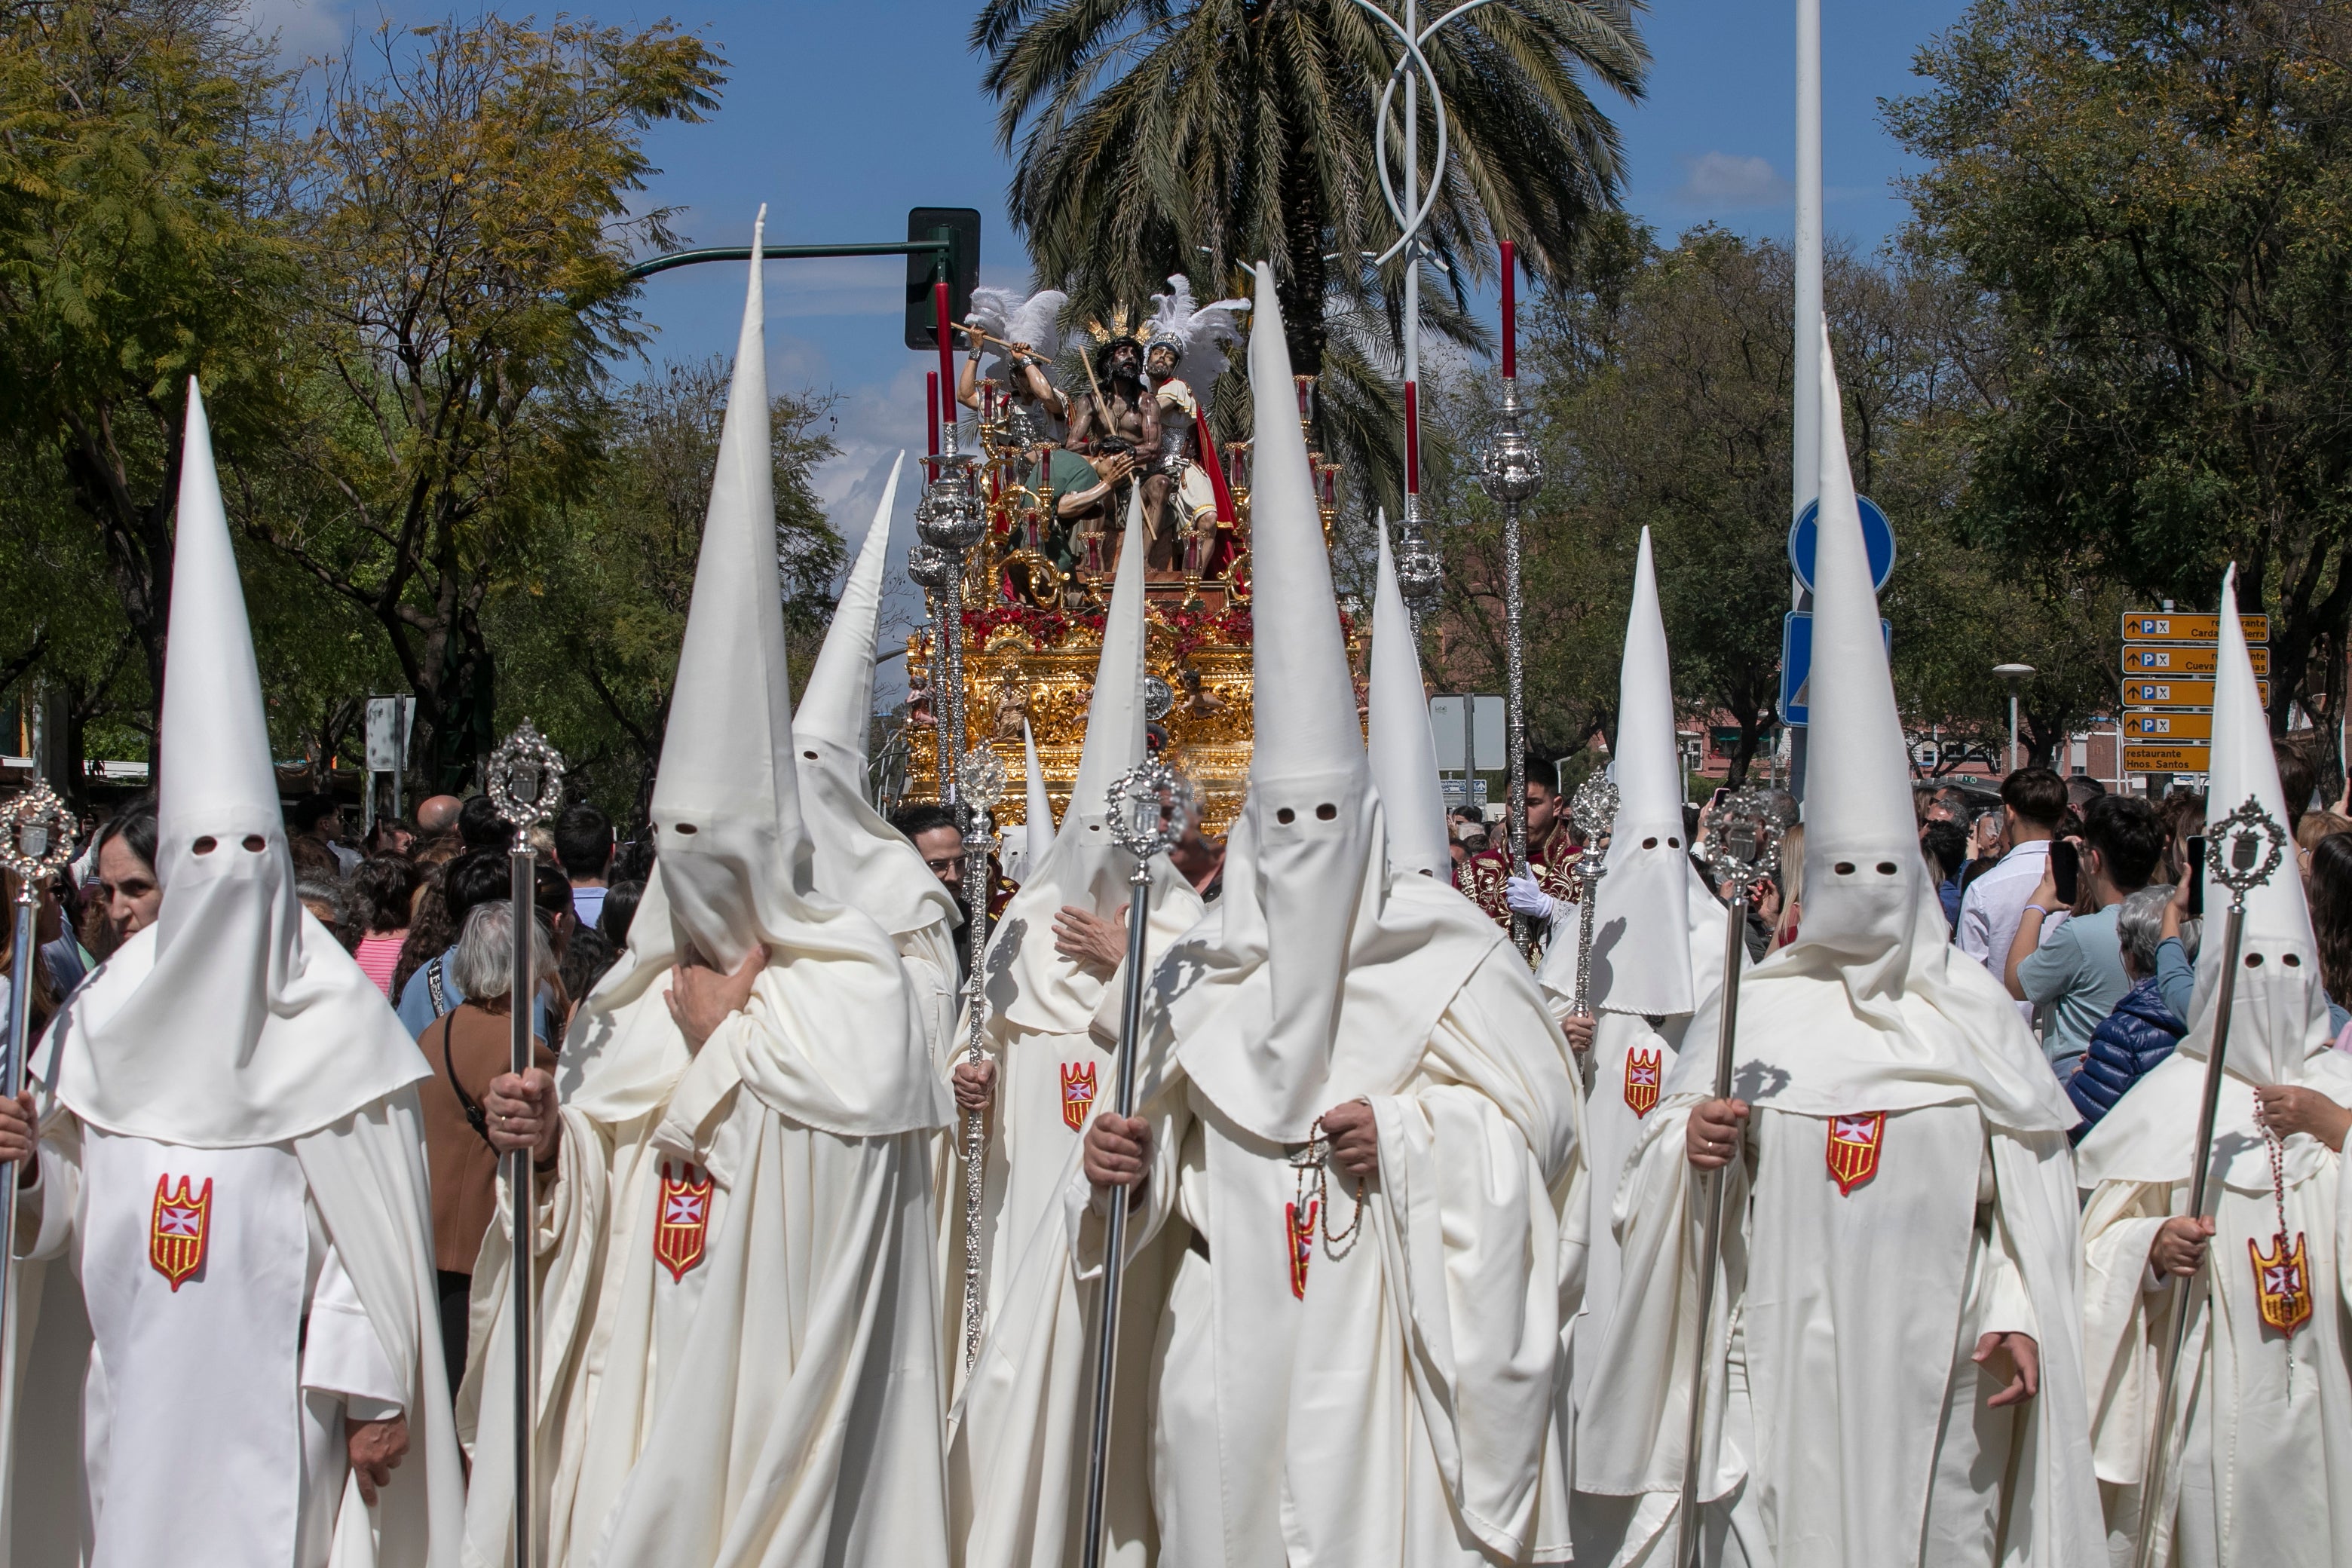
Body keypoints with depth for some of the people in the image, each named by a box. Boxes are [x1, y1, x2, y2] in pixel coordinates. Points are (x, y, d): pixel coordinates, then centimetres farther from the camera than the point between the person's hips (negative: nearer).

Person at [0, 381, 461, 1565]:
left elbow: (376, 1223, -5)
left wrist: (372, 1389, -8)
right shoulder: (106, 1019, 7)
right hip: (130, 1394, 4)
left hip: (275, 1396, -4)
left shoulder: (334, 1020, -4)